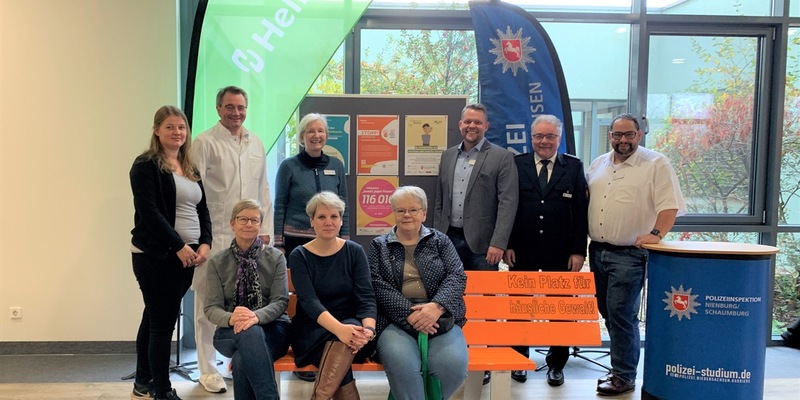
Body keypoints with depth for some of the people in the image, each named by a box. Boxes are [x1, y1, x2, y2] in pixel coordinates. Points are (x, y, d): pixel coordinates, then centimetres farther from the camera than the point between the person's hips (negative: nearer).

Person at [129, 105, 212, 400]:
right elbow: (149, 212, -16)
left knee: (154, 318, 17)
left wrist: (205, 243, -3)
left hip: (187, 255, 7)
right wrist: (179, 246, -18)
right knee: (163, 322, -2)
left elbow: (202, 209, 12)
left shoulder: (191, 168, 15)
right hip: (155, 255, -7)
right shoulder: (146, 165, -7)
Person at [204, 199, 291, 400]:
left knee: (242, 358, -35)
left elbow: (281, 301, -5)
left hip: (272, 327, 0)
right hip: (231, 332, 1)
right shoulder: (217, 262, 5)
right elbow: (212, 308, -2)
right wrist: (231, 318, -27)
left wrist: (257, 316, -27)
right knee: (249, 333, -37)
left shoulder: (275, 258, 3)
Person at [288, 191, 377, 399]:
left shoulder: (355, 251, 2)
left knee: (350, 335, -35)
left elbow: (366, 297, -6)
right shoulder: (299, 256, -3)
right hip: (311, 330, -1)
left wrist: (368, 328, -29)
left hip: (350, 324, 1)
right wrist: (339, 328, -36)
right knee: (342, 340, -34)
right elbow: (309, 301, -17)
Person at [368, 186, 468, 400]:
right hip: (396, 321, -1)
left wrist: (437, 306, -17)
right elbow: (379, 286, 0)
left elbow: (457, 276, 3)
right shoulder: (379, 246, 14)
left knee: (453, 364, -28)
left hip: (441, 320, 1)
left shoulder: (440, 241, 16)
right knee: (402, 364, -34)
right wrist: (410, 313, -15)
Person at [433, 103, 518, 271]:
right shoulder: (447, 156, 12)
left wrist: (498, 243, -17)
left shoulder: (502, 157, -4)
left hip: (481, 241, -4)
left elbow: (507, 203, -10)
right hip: (450, 238, 4)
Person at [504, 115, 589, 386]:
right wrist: (507, 245, -4)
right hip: (523, 251, 0)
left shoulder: (574, 167, 3)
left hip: (560, 253, 0)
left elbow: (581, 211, 0)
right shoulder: (516, 165, 2)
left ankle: (556, 364, 26)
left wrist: (579, 251, -5)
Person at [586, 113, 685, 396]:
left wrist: (656, 234, -24)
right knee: (607, 312, 13)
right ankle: (622, 363, 29)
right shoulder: (599, 164, 12)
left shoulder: (656, 164, -6)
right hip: (597, 251, 7)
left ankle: (623, 376, 8)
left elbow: (670, 205, -12)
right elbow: (584, 200, 18)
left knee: (621, 315, -5)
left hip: (629, 254, -6)